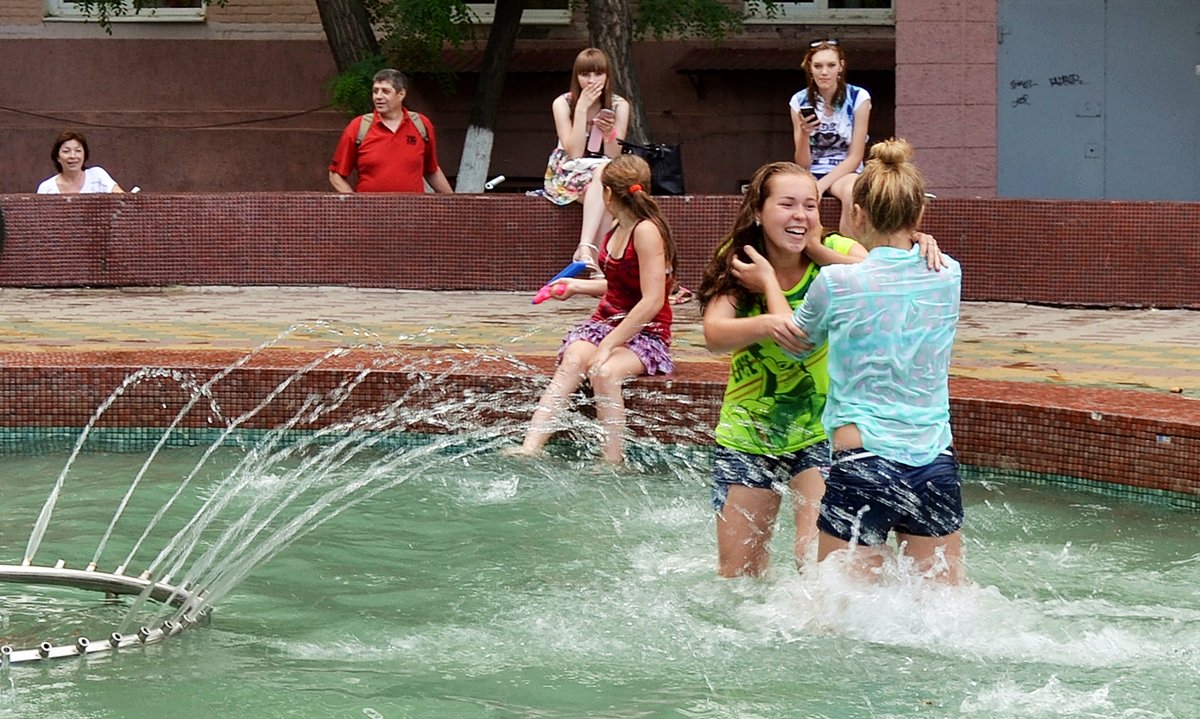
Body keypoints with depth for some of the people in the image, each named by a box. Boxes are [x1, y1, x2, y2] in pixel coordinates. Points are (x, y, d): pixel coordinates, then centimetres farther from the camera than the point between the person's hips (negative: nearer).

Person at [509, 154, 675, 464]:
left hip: (645, 334, -6)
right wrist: (577, 286, 32)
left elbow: (652, 301, -22)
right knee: (573, 359, -26)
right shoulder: (617, 230, 12)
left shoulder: (646, 231, -15)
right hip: (605, 322, 6)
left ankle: (612, 462, -30)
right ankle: (530, 447, -42)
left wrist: (609, 344, -23)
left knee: (603, 371, -36)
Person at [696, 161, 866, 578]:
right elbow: (714, 335, -25)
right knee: (736, 576, 11)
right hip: (747, 434, 2)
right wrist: (765, 325, -44)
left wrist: (818, 250, -28)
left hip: (821, 433, -2)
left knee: (817, 558, -17)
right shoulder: (736, 264, -7)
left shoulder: (838, 253, -9)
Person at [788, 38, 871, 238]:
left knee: (852, 191, -38)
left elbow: (855, 157, -5)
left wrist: (821, 185, -18)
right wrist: (804, 134, -19)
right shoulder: (799, 101, 2)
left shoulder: (858, 98, -3)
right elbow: (802, 164, 1)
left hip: (845, 173, -1)